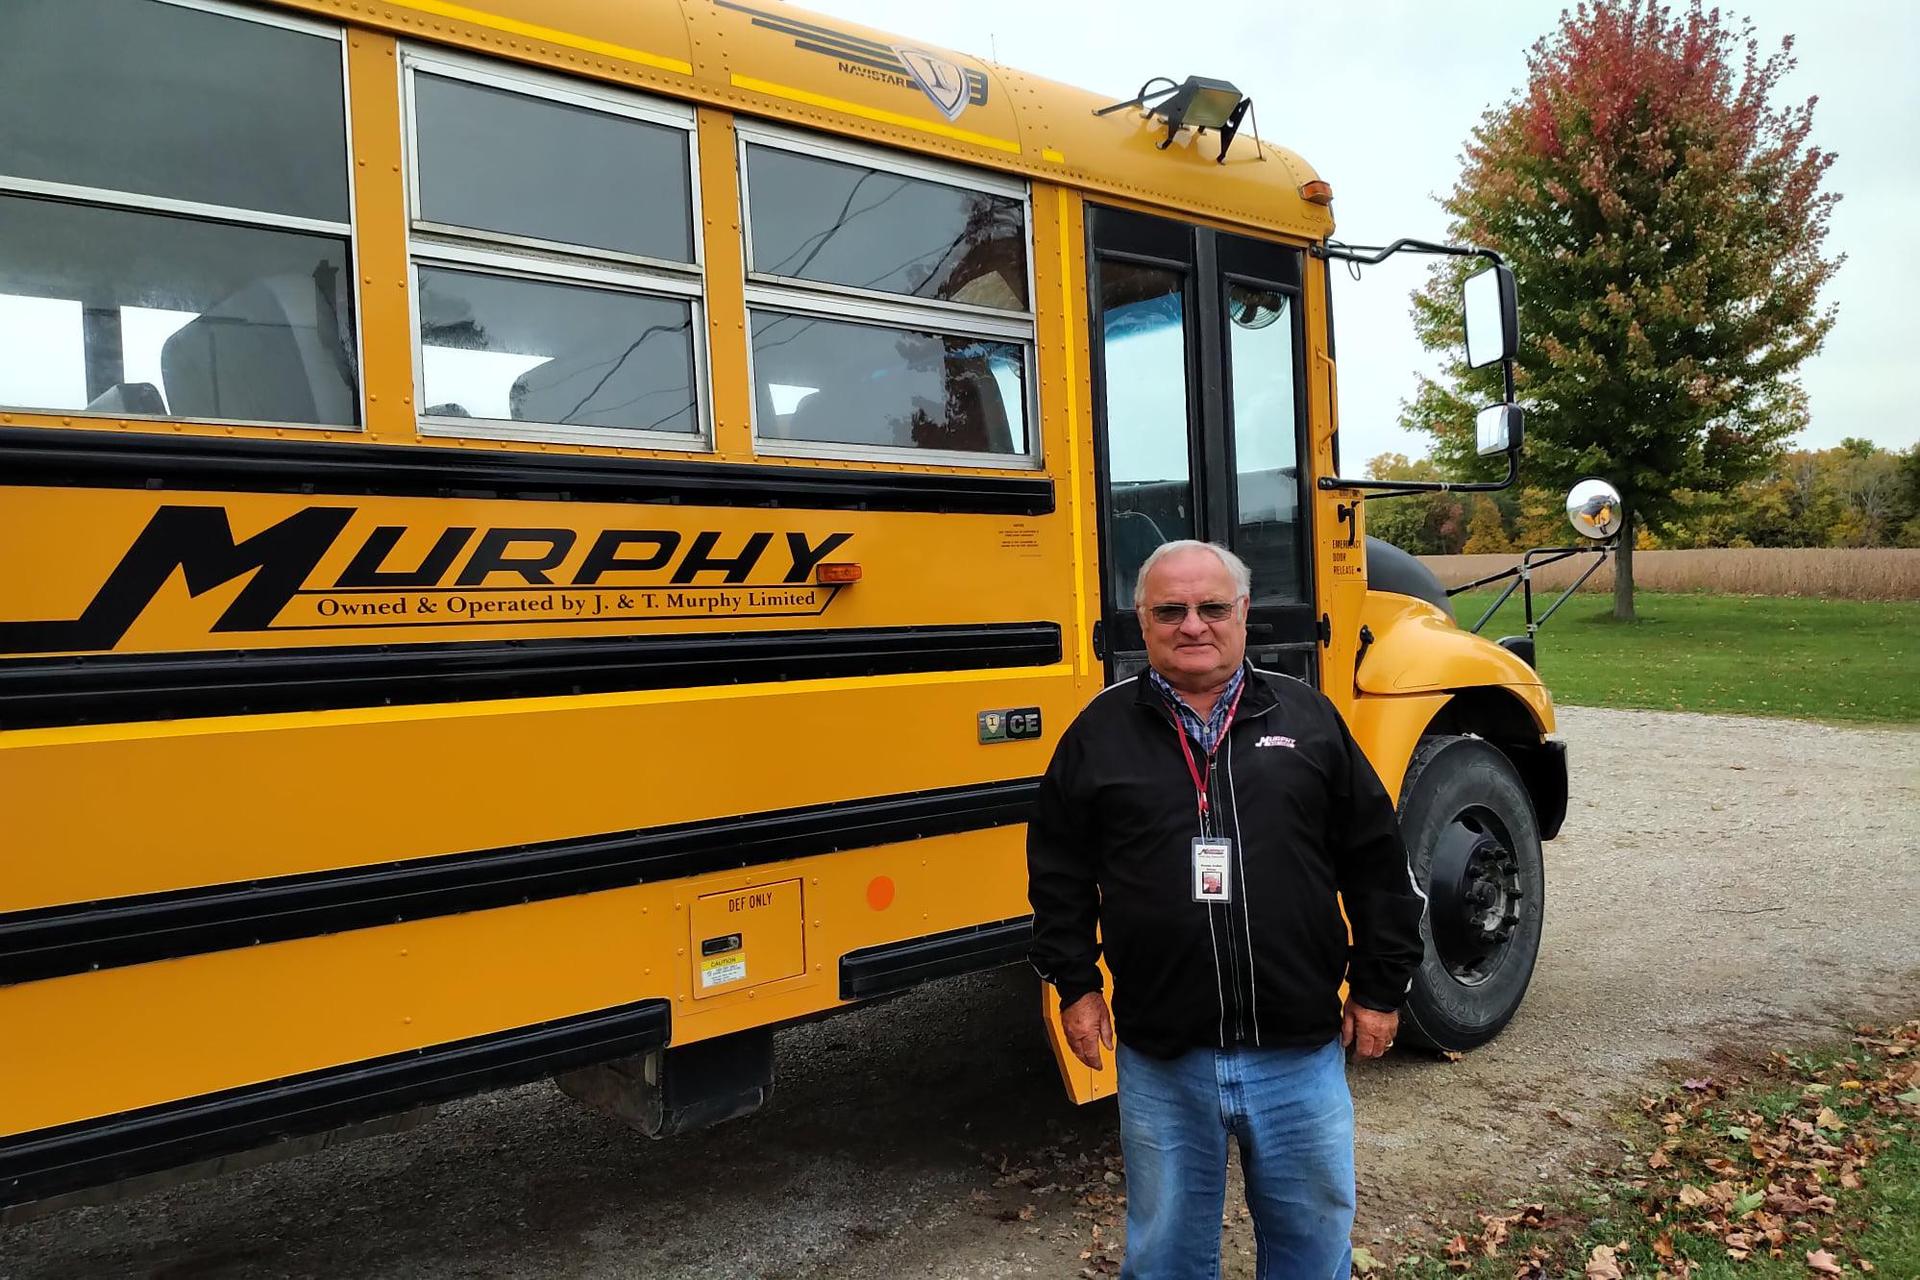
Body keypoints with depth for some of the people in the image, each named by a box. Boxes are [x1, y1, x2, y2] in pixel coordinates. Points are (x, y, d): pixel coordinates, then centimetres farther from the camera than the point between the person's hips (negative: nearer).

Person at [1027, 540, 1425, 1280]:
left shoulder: (1307, 717, 3)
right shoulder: (1101, 732, 1)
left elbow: (1376, 864, 6)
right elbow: (1060, 872, 6)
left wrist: (1380, 988, 6)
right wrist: (1075, 985, 2)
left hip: (1300, 1052, 1)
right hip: (1160, 1059, 0)